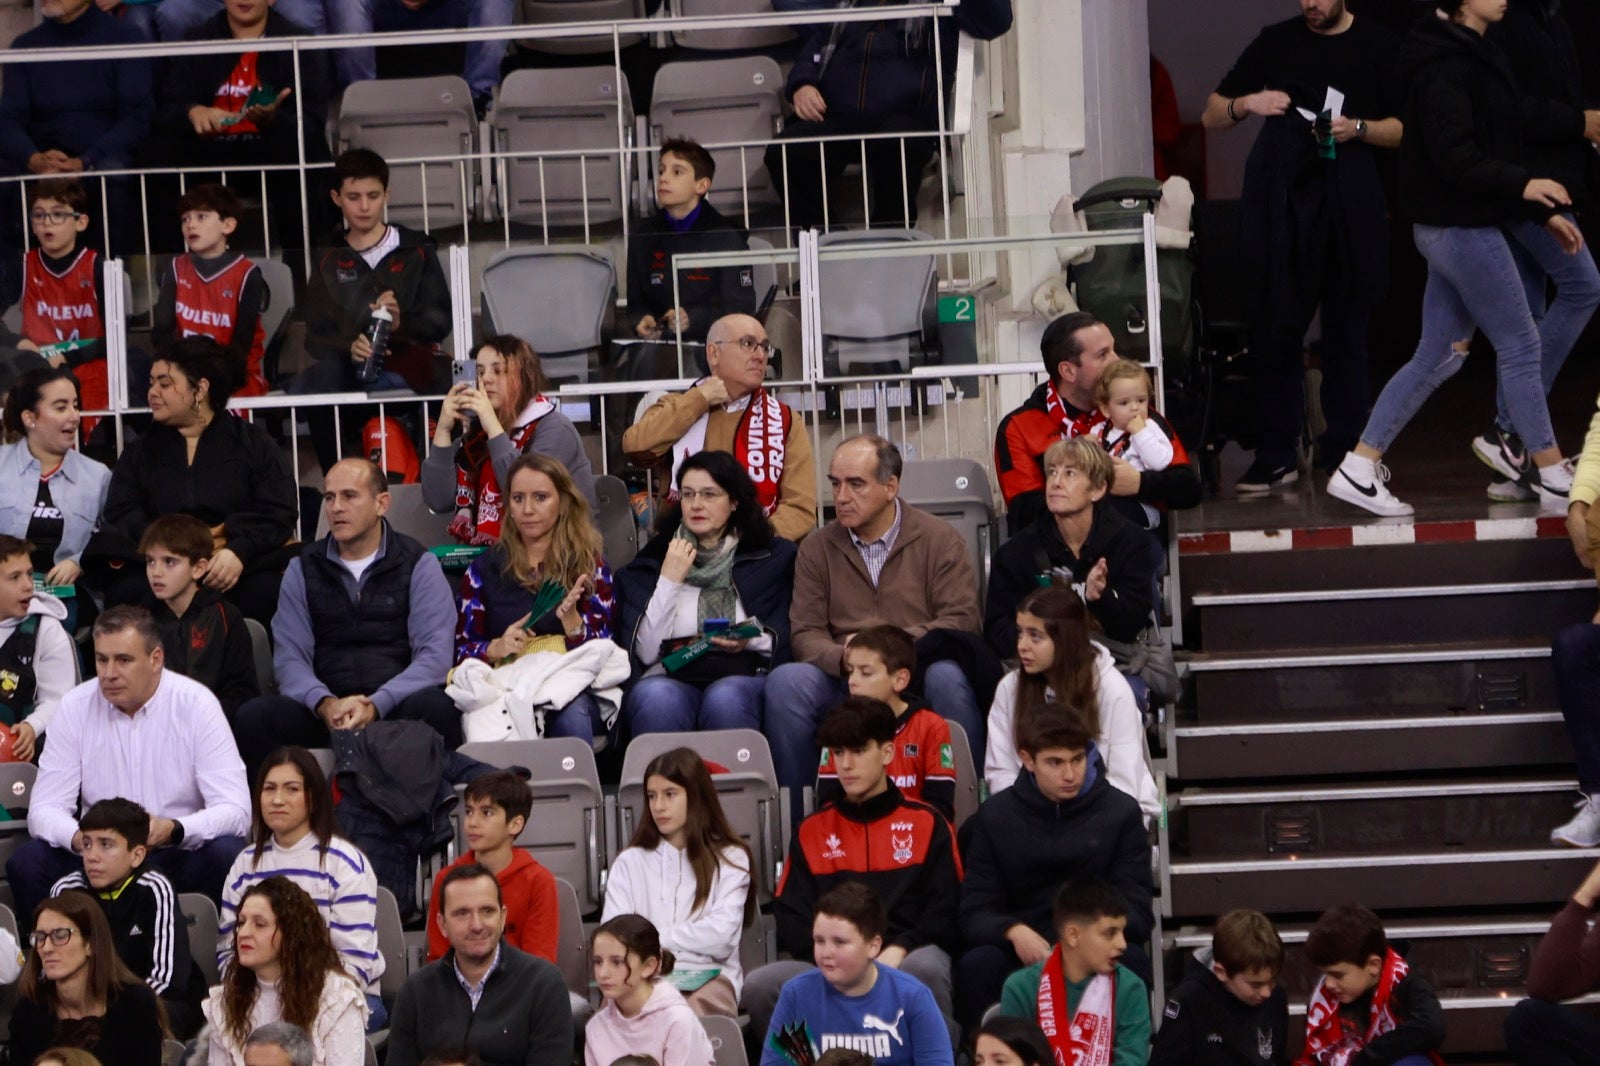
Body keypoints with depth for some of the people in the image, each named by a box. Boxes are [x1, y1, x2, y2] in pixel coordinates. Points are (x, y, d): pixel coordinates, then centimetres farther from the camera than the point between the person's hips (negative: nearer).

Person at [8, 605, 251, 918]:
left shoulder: (196, 704, -7)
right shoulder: (75, 708, -1)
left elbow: (235, 810, -12)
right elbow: (45, 810, -4)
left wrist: (174, 830, -33)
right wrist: (79, 837, -28)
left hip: (180, 854, -1)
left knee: (227, 854, -32)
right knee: (26, 863, -24)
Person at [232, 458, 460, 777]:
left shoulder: (418, 565, 7)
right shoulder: (303, 569, 15)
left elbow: (434, 655, -4)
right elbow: (289, 657, 6)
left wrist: (375, 705, -20)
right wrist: (323, 703, -17)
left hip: (396, 705, -2)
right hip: (327, 711, 2)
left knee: (435, 709, -37)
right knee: (252, 717, -27)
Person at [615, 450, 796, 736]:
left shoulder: (774, 557, 15)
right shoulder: (651, 560, 17)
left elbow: (787, 640, 8)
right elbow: (644, 652, 5)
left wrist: (752, 640, -12)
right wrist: (669, 581, -1)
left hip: (744, 676, 0)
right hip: (670, 677, 0)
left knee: (725, 699, -35)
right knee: (655, 698, -35)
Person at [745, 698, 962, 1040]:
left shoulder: (926, 823, 14)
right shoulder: (813, 831, 21)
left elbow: (945, 913, 5)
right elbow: (788, 918, 14)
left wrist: (898, 950, -13)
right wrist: (820, 946, -8)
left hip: (905, 961, -2)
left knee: (925, 966, -39)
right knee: (759, 986, -28)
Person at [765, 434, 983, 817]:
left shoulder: (940, 539, 3)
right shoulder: (818, 549, 11)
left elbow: (961, 621, -8)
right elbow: (804, 633, 2)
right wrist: (843, 658, -21)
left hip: (918, 675, -2)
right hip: (846, 685, 2)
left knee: (948, 677, -36)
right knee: (786, 681, -27)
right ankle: (797, 814, -17)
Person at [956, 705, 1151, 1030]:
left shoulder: (1121, 811, 4)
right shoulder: (995, 816, 6)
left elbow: (1137, 915, -2)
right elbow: (975, 914, -1)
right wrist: (1013, 931, -25)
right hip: (1020, 953, 0)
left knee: (1129, 959, -33)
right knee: (977, 964, -31)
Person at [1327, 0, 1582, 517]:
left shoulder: (1475, 57, 15)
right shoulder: (1447, 65, -16)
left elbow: (1495, 149, 19)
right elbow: (1455, 158, -23)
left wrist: (1545, 213, 17)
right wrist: (1522, 185, -31)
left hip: (1455, 228, 10)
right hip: (1462, 227, -10)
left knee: (1437, 357, 10)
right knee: (1521, 347, -1)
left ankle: (1359, 469, 10)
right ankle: (1553, 474, 8)